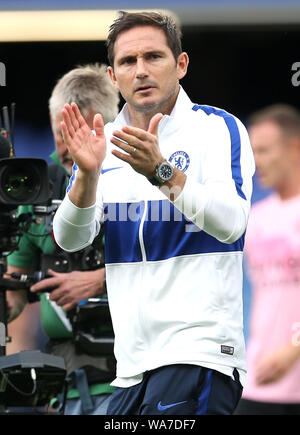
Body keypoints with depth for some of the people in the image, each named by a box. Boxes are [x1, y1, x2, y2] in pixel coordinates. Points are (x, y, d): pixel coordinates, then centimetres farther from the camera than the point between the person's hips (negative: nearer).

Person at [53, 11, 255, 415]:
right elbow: (69, 240, 1)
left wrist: (161, 171, -30)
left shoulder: (219, 128, -3)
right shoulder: (105, 140, 12)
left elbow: (231, 223, -18)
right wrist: (88, 174, -17)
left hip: (200, 348, -5)